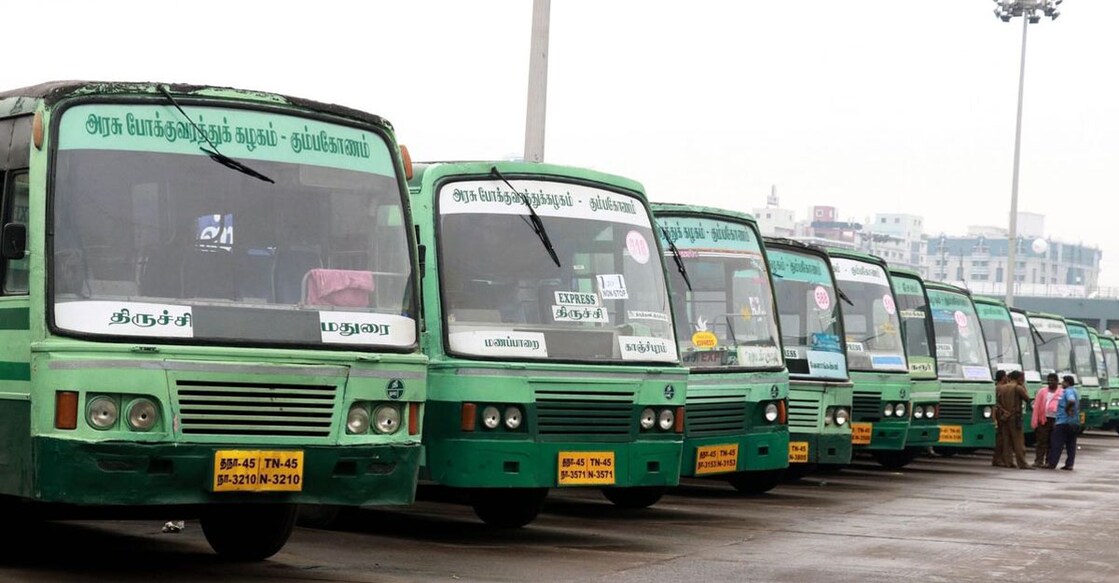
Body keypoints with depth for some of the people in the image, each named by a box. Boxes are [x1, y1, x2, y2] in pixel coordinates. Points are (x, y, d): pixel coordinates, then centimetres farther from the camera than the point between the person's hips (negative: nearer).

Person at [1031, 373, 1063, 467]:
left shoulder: (1062, 392, 7)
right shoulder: (1042, 392, 12)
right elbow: (1036, 407, 7)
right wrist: (1035, 421, -3)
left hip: (1055, 420, -1)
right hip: (1043, 420, 1)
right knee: (1041, 441, -2)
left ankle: (1049, 462, 10)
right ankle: (1038, 461, 1)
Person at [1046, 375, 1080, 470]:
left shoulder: (1068, 391, -12)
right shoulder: (1075, 391, 17)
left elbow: (1071, 401, -31)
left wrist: (1067, 408, -16)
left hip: (1063, 422, -9)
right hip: (1075, 422, 9)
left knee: (1056, 444, -4)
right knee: (1071, 445, 9)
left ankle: (1052, 464, -4)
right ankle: (1069, 464, 6)